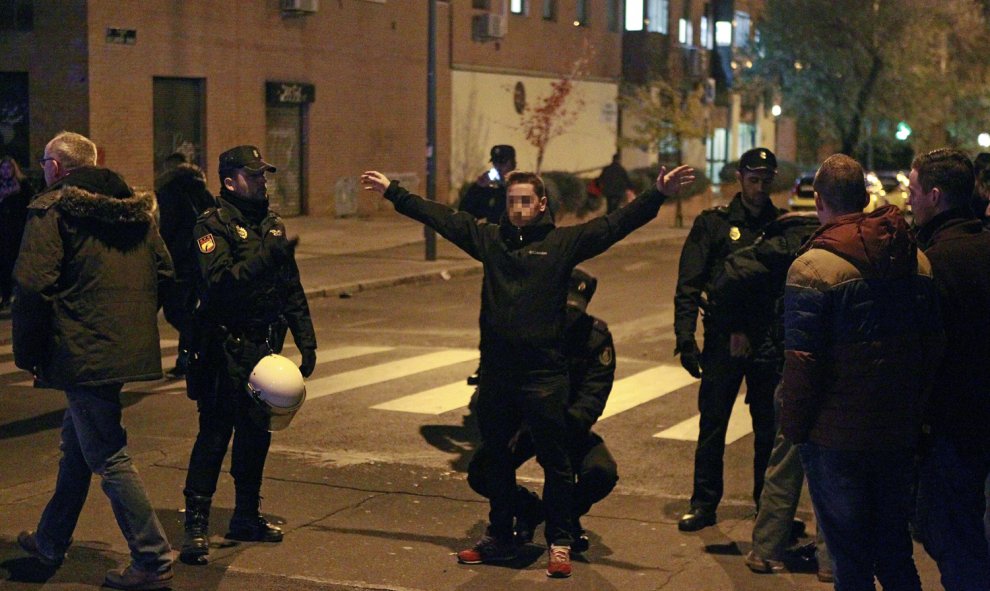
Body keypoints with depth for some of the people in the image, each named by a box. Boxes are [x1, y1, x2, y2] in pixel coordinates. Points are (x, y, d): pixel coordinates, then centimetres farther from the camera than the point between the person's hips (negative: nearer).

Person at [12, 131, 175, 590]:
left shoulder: (52, 211, -8)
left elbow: (33, 286, -16)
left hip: (83, 353, -8)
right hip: (128, 349, 8)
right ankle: (51, 542, 35)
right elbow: (164, 274, 15)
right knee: (77, 444, 21)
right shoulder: (136, 209, 13)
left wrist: (27, 351, -6)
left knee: (108, 457, -3)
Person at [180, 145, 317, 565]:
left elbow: (293, 290, 18)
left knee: (257, 432, 13)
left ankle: (246, 515, 25)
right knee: (215, 433, -8)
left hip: (265, 347, 7)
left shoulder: (273, 224, 14)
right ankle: (196, 525, -3)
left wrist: (306, 340, 14)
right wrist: (264, 257, -32)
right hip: (226, 349, -7)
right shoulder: (213, 224, -8)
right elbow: (219, 281, -24)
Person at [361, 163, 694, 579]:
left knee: (554, 462, 2)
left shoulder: (564, 241, 0)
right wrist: (392, 192, 22)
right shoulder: (488, 238, 11)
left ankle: (559, 543, 14)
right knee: (498, 460, 16)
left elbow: (616, 223, -8)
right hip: (496, 372, 4)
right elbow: (437, 216, 18)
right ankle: (500, 537, 30)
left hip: (544, 373, -4)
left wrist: (659, 194, -19)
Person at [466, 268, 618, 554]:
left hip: (570, 424, 0)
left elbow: (593, 395, -19)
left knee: (603, 474, -28)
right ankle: (528, 508, 11)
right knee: (480, 474, -22)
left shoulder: (596, 338, -12)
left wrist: (566, 427, -39)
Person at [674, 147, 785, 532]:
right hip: (723, 338, -2)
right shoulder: (714, 224, 1)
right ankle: (704, 503, 13)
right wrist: (685, 338, -13)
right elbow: (688, 286, -3)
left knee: (770, 429, 8)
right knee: (712, 426, 3)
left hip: (768, 342, 2)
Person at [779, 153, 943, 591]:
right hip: (900, 431, 6)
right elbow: (933, 345, 9)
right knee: (895, 548, 19)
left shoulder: (812, 267, -17)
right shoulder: (917, 260, 2)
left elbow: (802, 362, -18)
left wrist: (793, 426, -6)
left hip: (835, 437, -5)